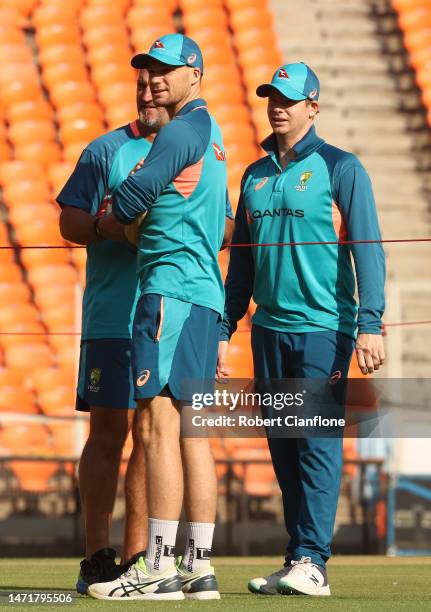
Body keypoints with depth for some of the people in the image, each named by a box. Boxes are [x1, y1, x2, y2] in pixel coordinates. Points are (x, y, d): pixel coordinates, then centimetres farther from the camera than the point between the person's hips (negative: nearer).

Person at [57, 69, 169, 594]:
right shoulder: (106, 151, 6)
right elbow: (68, 220, 3)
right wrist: (102, 225, -17)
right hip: (113, 317, -3)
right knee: (108, 432, -5)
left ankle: (136, 556, 10)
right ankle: (96, 557, -2)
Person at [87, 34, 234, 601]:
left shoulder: (183, 129, -7)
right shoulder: (211, 134, 24)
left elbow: (137, 193, -12)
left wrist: (104, 217, 9)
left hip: (173, 290, -10)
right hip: (205, 293, 10)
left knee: (158, 425, -13)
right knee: (190, 430, 8)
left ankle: (158, 568, -17)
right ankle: (199, 567, 7)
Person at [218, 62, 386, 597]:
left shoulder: (340, 168, -1)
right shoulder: (255, 176, 16)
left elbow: (367, 249, -7)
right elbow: (240, 260, 21)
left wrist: (370, 324, -16)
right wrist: (223, 331, 15)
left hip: (323, 328, -6)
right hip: (269, 329, 6)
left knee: (319, 444, -9)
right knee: (283, 449, 6)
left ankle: (311, 561, -11)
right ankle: (295, 566, 9)